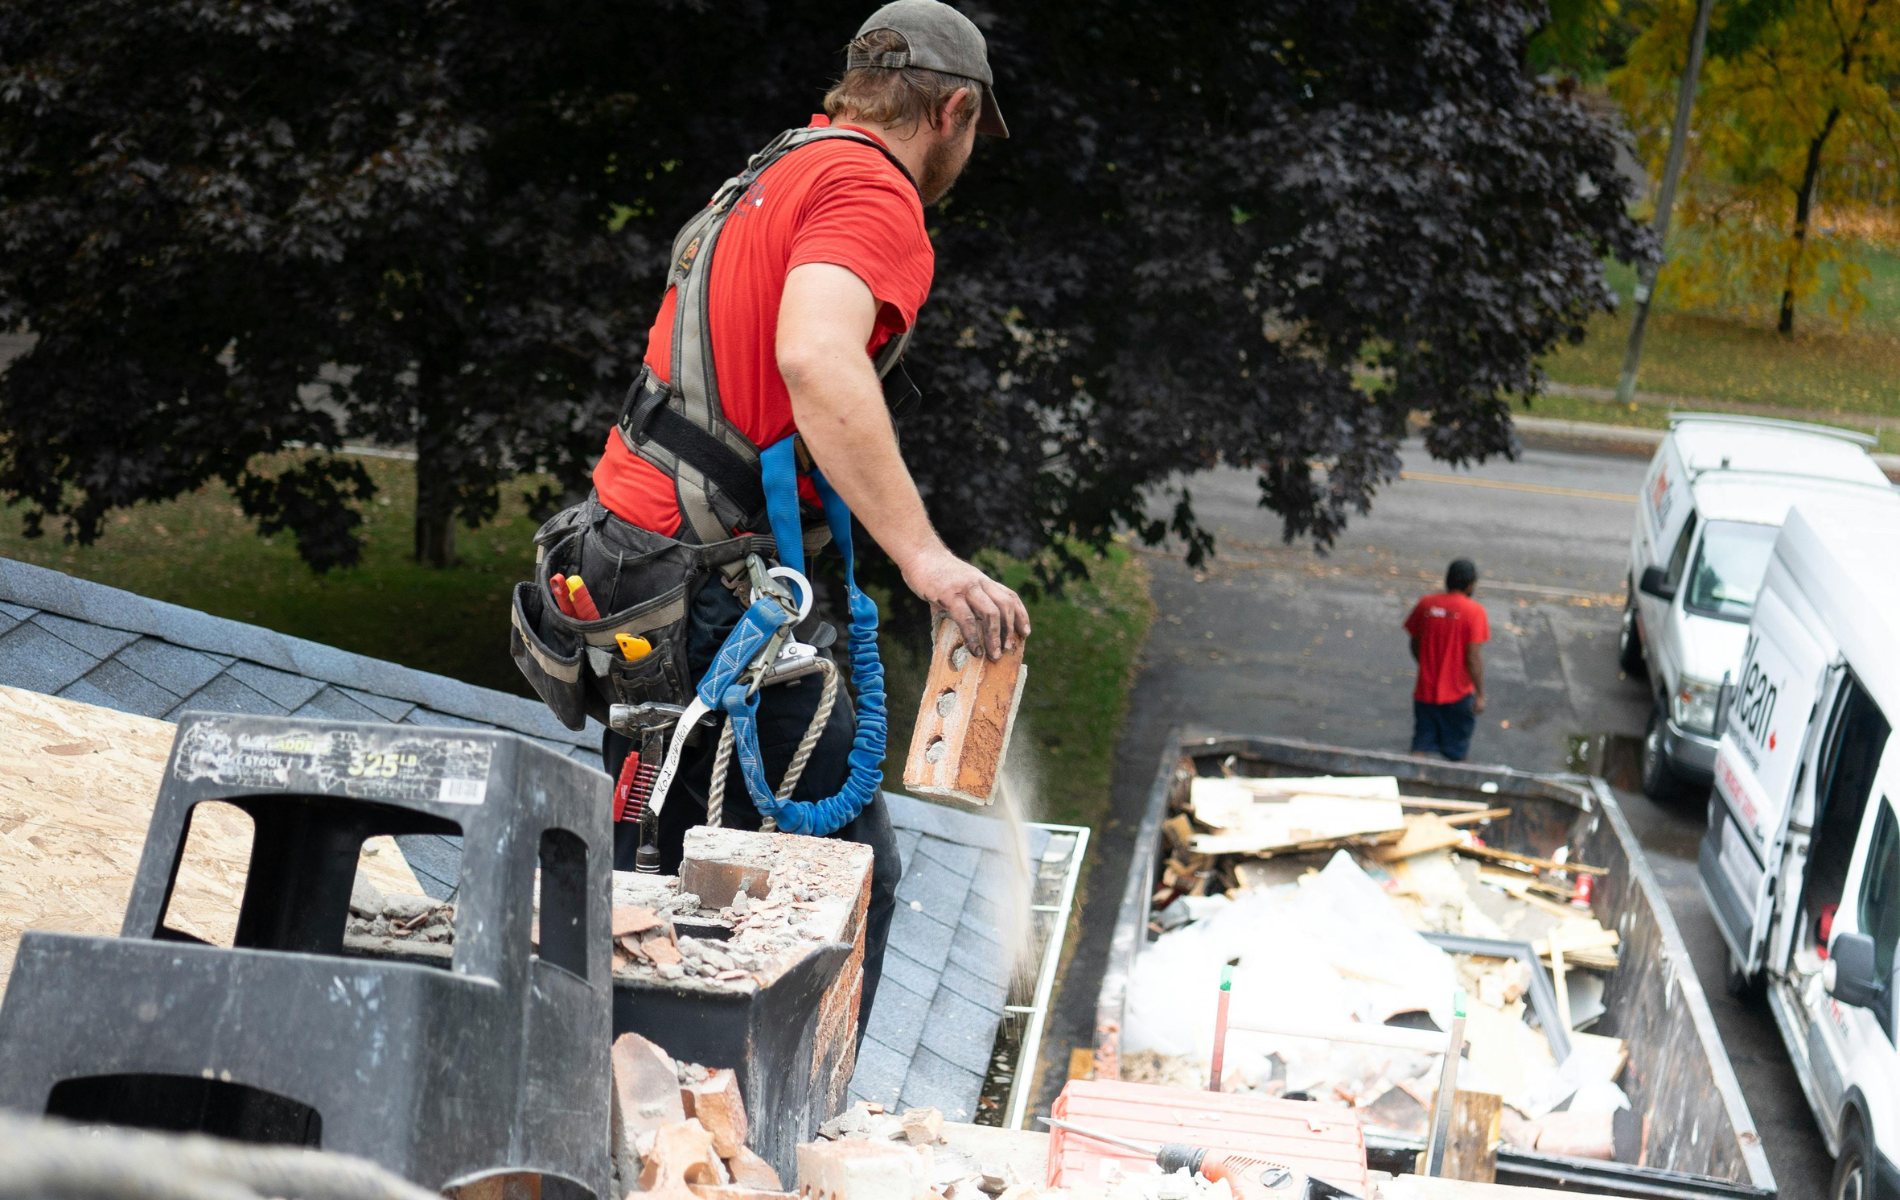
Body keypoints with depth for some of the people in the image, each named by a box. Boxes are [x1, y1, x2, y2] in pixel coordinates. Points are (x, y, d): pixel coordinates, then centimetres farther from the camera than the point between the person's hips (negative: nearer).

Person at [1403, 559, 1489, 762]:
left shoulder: (1425, 605, -1)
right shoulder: (1474, 612, -14)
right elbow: (1474, 658, -17)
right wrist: (1480, 695, -9)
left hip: (1425, 692, 3)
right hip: (1458, 693, -3)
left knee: (1420, 748, 8)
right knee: (1458, 753, 14)